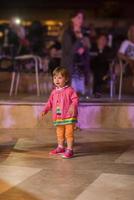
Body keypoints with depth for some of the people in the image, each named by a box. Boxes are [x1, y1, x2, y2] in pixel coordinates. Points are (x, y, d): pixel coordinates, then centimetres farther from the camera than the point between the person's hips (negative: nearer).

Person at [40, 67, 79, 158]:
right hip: (58, 117, 7)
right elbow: (50, 102, 16)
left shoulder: (70, 90, -11)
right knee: (60, 133, 18)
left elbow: (75, 99, -17)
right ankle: (60, 147, 34)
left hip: (69, 117, -6)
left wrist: (73, 106, -34)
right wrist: (45, 110, 7)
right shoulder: (54, 92, 8)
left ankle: (69, 149, 1)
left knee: (69, 133, -6)